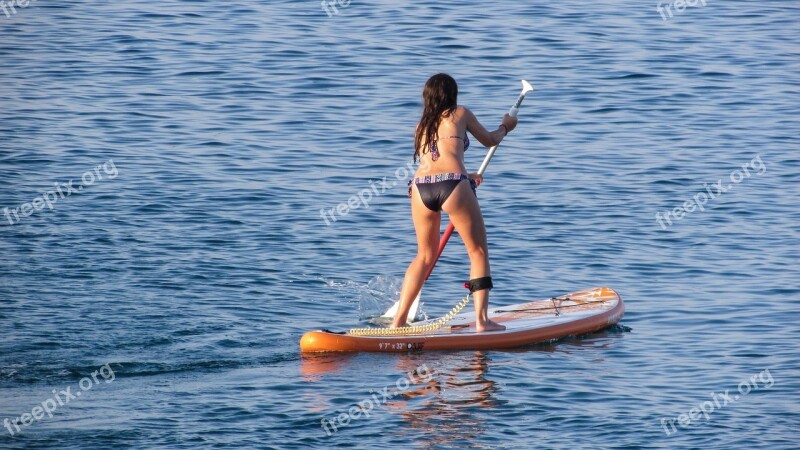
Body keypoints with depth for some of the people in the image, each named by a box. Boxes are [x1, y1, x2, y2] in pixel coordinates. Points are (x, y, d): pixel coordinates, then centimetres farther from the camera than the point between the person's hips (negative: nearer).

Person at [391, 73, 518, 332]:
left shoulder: (422, 126, 27)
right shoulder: (460, 114, 15)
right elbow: (490, 141, 28)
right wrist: (506, 127, 50)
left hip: (420, 185, 5)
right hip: (453, 186, -5)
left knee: (425, 255, 21)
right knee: (479, 252, 5)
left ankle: (398, 319, 17)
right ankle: (482, 320, -7)